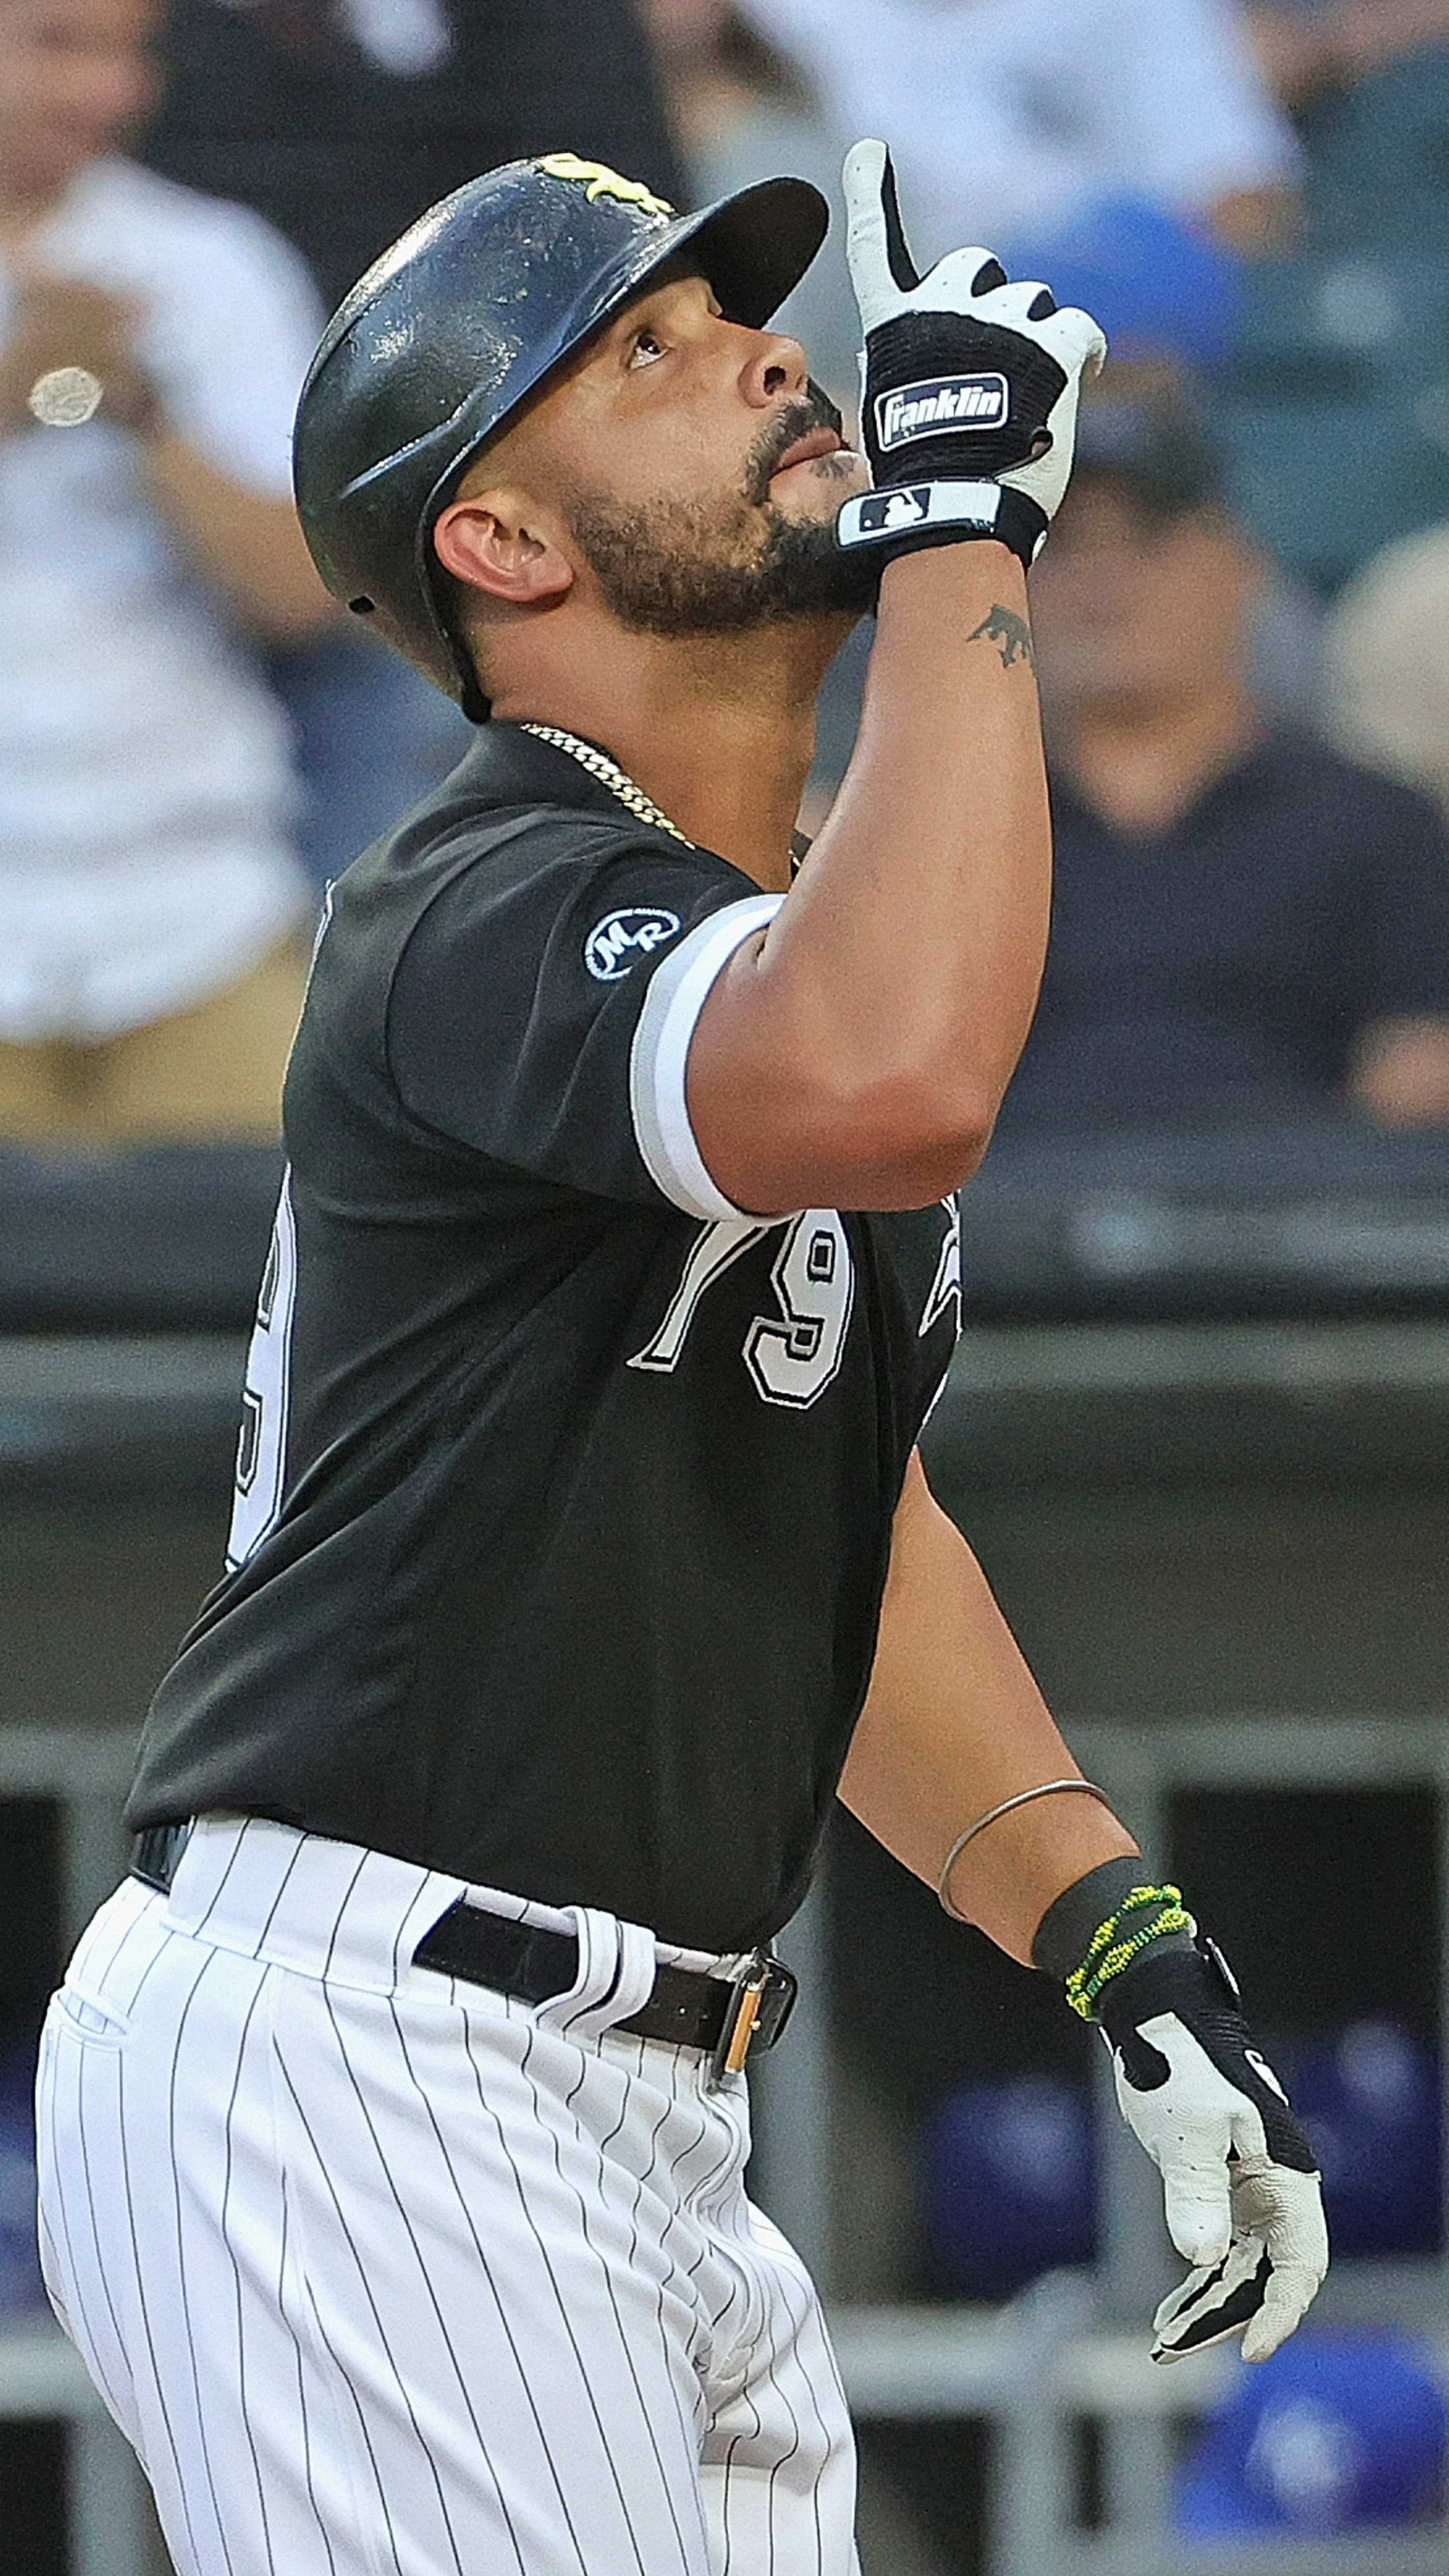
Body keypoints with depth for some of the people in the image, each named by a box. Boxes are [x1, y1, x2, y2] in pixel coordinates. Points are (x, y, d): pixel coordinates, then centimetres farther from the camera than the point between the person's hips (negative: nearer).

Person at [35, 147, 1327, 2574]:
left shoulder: (776, 930, 17)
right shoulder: (476, 917, -15)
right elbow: (881, 1085, -37)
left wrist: (1123, 1946, 15)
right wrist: (964, 516, -26)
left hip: (627, 2102, 10)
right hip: (356, 2075, -10)